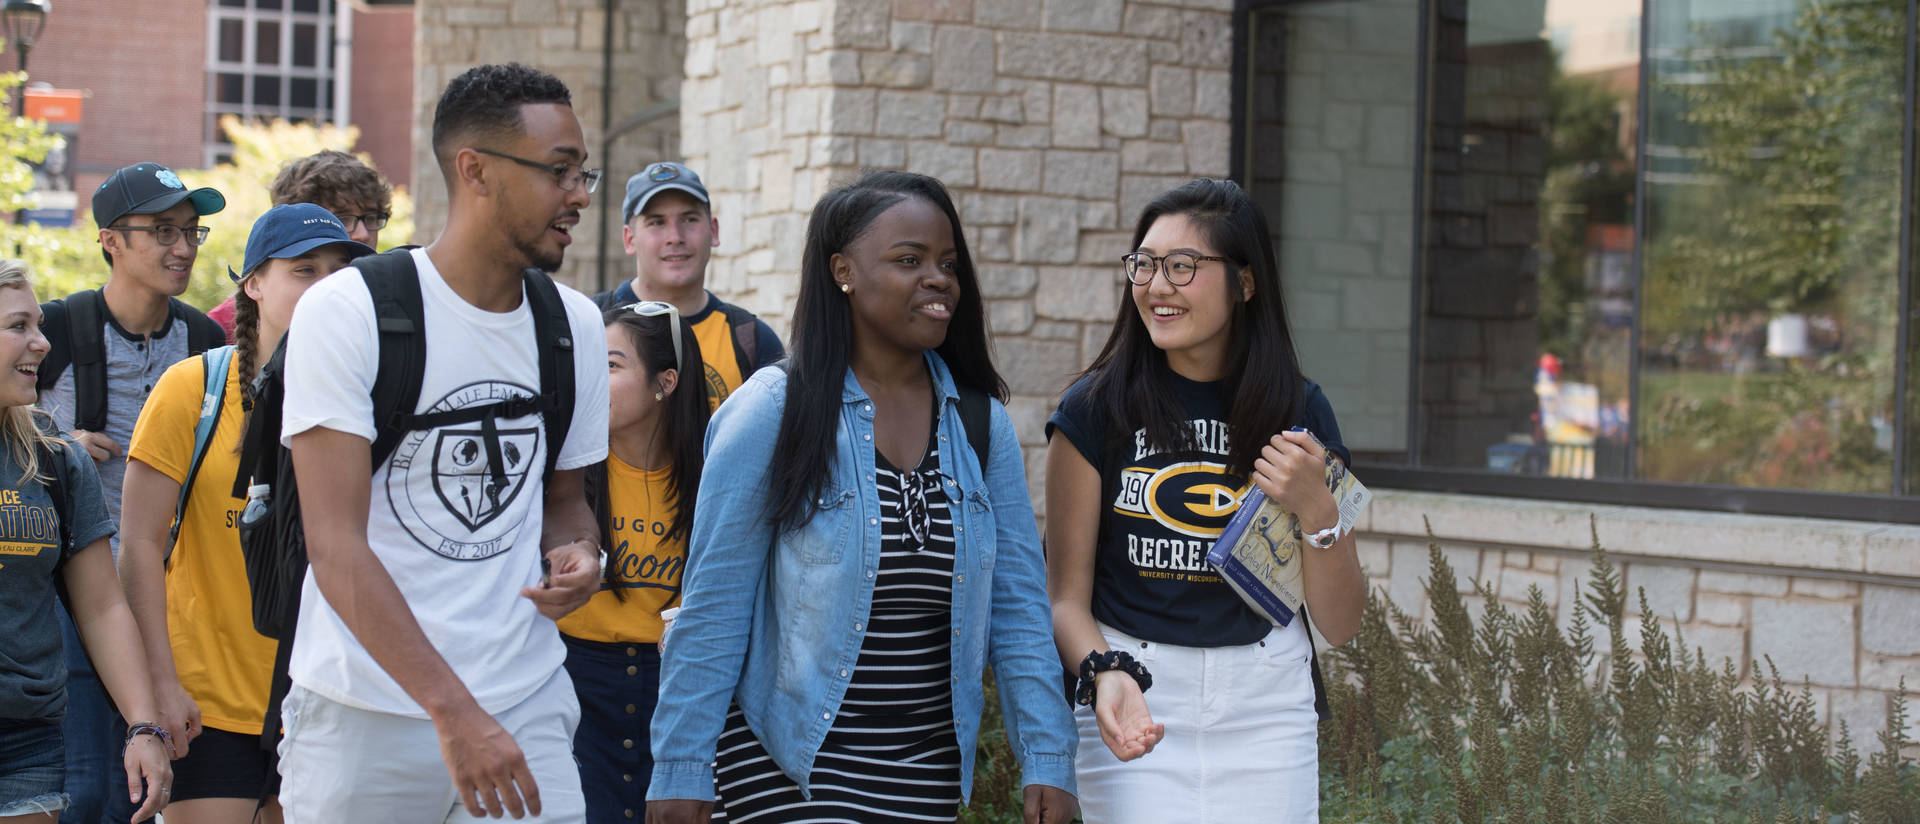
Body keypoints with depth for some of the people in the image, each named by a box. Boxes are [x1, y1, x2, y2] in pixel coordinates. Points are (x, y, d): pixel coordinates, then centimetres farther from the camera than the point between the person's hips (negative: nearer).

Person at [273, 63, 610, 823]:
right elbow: (337, 548, -16)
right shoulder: (346, 311, -10)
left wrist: (574, 554, -3)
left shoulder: (574, 325, 7)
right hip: (367, 712, -4)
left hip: (529, 704, 4)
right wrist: (453, 712, -24)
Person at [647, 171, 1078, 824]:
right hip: (785, 766, -4)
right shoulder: (772, 414, -8)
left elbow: (1016, 607, 4)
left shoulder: (980, 423, 4)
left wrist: (1046, 762, -1)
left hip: (929, 769, 4)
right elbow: (713, 608, -8)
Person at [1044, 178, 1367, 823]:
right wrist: (1107, 673, -21)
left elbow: (1339, 624, 3)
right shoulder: (1096, 409, -3)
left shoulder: (1299, 412, 2)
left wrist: (1316, 510, -13)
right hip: (1137, 705, -2)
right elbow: (1067, 596, -2)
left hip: (1267, 710, 2)